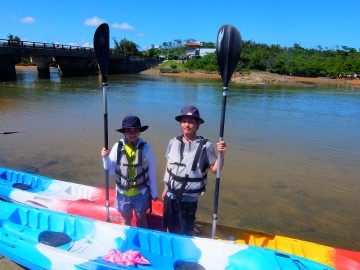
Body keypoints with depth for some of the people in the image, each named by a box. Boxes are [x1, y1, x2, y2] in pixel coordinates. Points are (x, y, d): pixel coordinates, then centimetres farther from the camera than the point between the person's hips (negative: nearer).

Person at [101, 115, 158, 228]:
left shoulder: (145, 147, -16)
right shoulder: (117, 147, -13)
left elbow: (152, 172, -7)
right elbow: (110, 171, -4)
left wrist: (154, 192, 1)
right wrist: (105, 158, -22)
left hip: (141, 192, -1)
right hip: (123, 192, 1)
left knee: (141, 219, 19)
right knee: (126, 220, 22)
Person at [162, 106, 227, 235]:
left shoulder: (205, 146, -14)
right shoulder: (173, 142, -3)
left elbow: (214, 169, -9)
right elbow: (168, 167, 7)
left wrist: (221, 155, -26)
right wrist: (165, 189, 14)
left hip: (189, 198, -3)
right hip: (170, 195, 4)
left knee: (187, 231, 14)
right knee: (171, 227, 22)